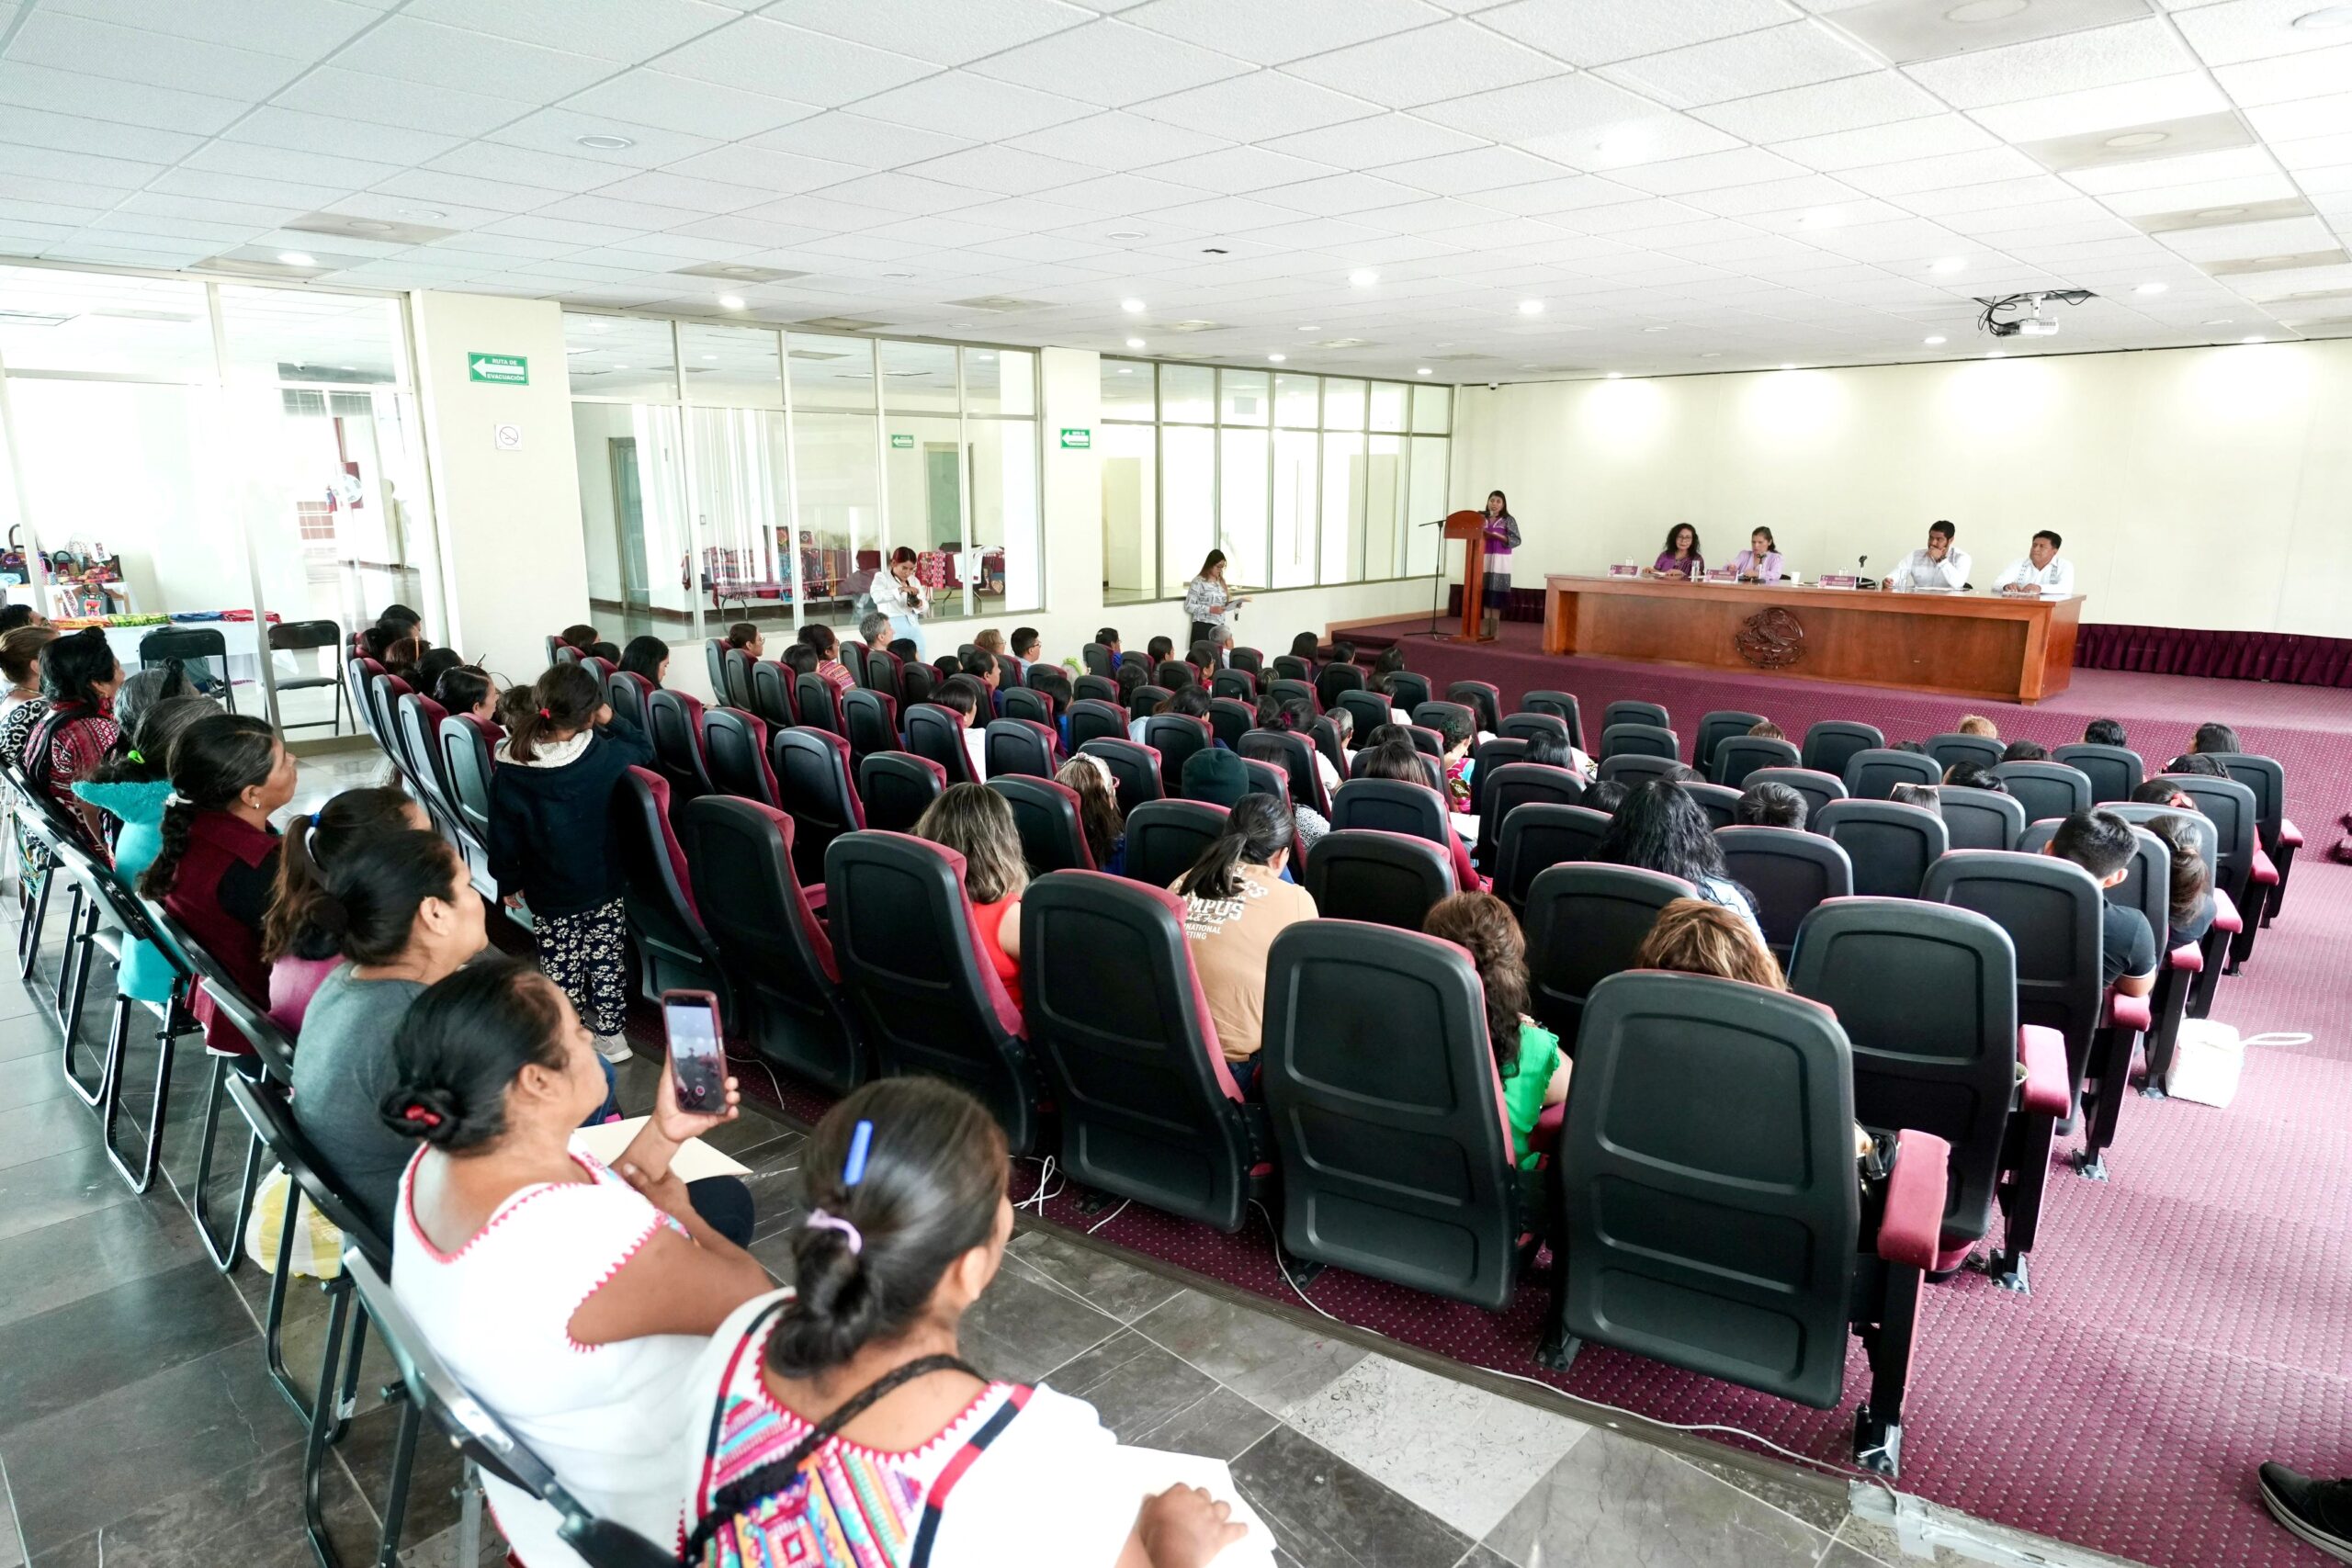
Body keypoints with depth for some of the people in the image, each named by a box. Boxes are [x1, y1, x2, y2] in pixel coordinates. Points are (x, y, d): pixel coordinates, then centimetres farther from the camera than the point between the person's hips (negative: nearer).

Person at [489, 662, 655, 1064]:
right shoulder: (603, 754, -20)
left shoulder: (509, 767, -18)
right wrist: (611, 720, -3)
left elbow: (504, 834, -7)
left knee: (561, 968, 13)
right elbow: (645, 749, 4)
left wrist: (508, 882, 7)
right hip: (603, 884, 1)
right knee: (606, 959, 16)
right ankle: (610, 1034, 30)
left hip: (548, 894, -1)